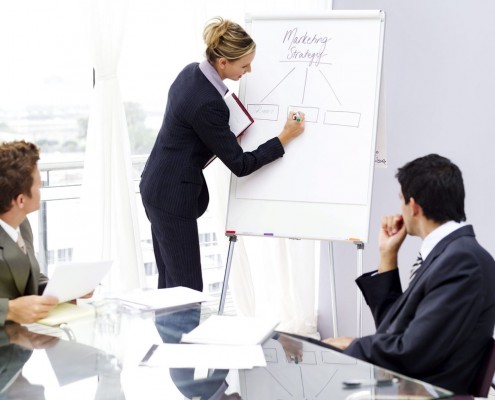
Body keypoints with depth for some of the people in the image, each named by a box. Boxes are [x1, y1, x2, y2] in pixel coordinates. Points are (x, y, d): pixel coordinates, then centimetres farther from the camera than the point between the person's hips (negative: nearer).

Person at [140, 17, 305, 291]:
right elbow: (240, 164, -18)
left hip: (158, 187, 10)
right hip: (173, 196, -10)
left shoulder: (191, 72, 1)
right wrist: (285, 138, -11)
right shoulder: (207, 104, -26)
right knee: (188, 288, -4)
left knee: (170, 280, 14)